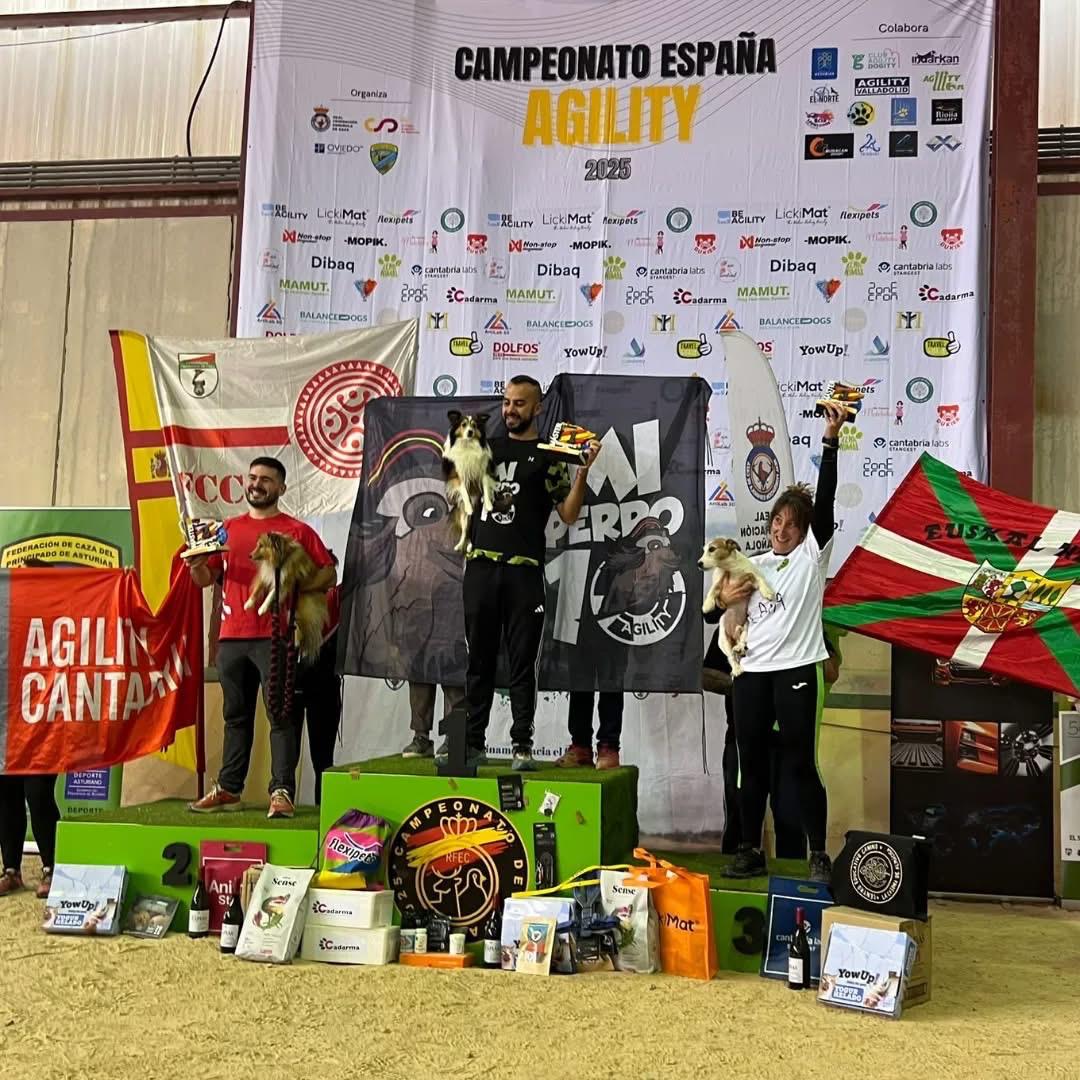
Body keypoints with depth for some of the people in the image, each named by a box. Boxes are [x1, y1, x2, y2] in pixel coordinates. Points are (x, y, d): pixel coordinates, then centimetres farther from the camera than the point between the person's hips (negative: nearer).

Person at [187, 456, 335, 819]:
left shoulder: (297, 531, 3)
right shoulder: (227, 529, 16)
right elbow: (205, 579, 15)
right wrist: (197, 565, -6)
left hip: (276, 636, -5)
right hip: (231, 636, 5)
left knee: (281, 716, -6)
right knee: (236, 716, 12)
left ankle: (282, 792, -4)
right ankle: (228, 788, 19)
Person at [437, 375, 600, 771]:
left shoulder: (548, 456, 4)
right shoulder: (488, 447, 16)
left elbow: (569, 514, -2)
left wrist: (583, 472, -14)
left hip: (524, 571, -4)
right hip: (480, 567, 4)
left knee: (522, 663, 0)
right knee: (479, 660, 9)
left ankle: (522, 745, 5)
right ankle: (472, 742, 15)